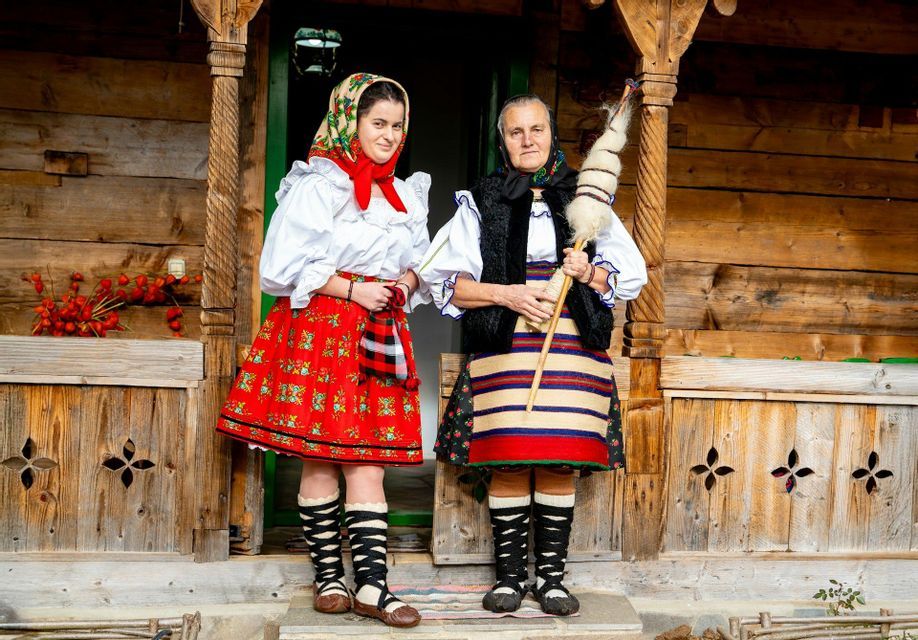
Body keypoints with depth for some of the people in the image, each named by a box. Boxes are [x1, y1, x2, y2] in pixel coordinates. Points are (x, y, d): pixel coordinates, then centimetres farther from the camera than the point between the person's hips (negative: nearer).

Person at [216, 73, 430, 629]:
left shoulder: (407, 195, 16)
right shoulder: (318, 184, -3)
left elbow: (420, 263, 22)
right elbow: (289, 265, -9)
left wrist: (407, 282, 0)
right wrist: (353, 290, -14)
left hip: (379, 334, 5)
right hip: (319, 330, -5)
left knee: (369, 458, 1)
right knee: (319, 457, 2)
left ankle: (371, 583, 1)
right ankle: (328, 575, 14)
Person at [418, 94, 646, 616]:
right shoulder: (482, 204, 10)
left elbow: (632, 274, 15)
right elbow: (442, 279, 4)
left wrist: (590, 273, -6)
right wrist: (506, 294, -9)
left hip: (573, 347, 1)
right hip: (504, 348, -1)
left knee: (560, 464, 0)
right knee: (508, 463, -3)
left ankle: (552, 576, 14)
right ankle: (510, 575, 12)